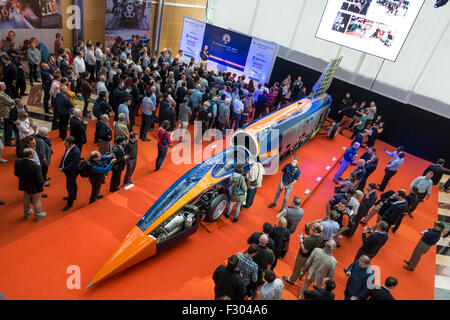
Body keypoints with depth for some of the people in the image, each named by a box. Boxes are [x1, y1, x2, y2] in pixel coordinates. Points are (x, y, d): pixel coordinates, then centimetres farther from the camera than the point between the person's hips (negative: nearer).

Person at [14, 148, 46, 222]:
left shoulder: (17, 162, -18)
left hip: (24, 185, 6)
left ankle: (26, 213, 53)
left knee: (26, 200, 30)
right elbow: (39, 180, -28)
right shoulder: (35, 166, -37)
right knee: (36, 202, 19)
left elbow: (16, 173, -1)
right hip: (35, 188, -5)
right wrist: (43, 182, -6)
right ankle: (38, 216, 42)